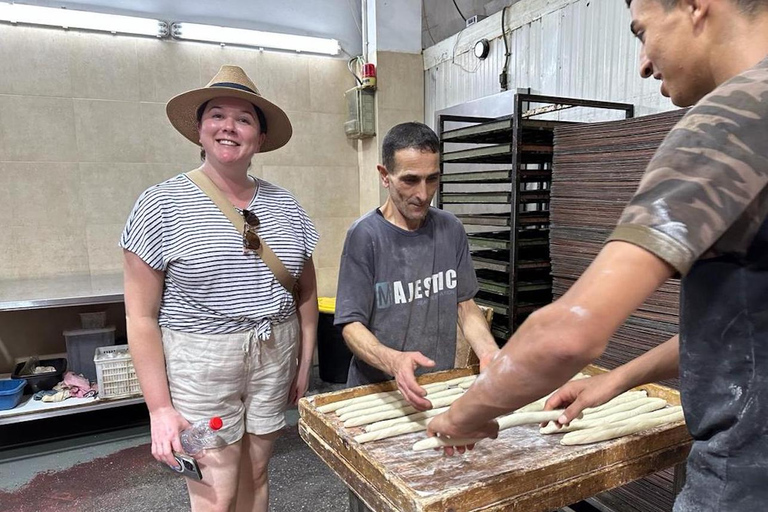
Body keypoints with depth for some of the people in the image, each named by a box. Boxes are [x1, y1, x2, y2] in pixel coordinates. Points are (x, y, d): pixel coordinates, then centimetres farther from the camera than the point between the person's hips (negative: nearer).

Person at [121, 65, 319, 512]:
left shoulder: (285, 206, 2)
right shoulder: (162, 205, -8)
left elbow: (306, 293, 11)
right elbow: (141, 317, -7)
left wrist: (305, 363, 9)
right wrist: (160, 407, -9)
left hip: (276, 358, 4)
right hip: (199, 364, -3)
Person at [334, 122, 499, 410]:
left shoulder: (451, 230, -1)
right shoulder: (364, 236, -15)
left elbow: (465, 304, 5)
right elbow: (352, 325, -16)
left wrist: (488, 350, -14)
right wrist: (394, 361, -34)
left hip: (442, 386, 4)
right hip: (376, 389, -3)